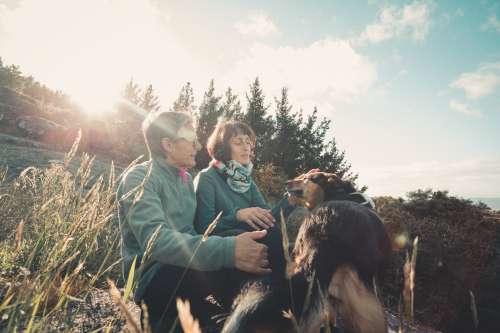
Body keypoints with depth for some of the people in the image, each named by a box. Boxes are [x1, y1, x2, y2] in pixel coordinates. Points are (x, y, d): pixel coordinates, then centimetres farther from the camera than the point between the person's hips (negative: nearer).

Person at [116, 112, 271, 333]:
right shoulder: (140, 178, -12)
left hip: (185, 266, 8)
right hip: (152, 276, -7)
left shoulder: (186, 178, 14)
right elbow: (155, 240, -28)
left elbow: (194, 231, 9)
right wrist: (228, 250, -40)